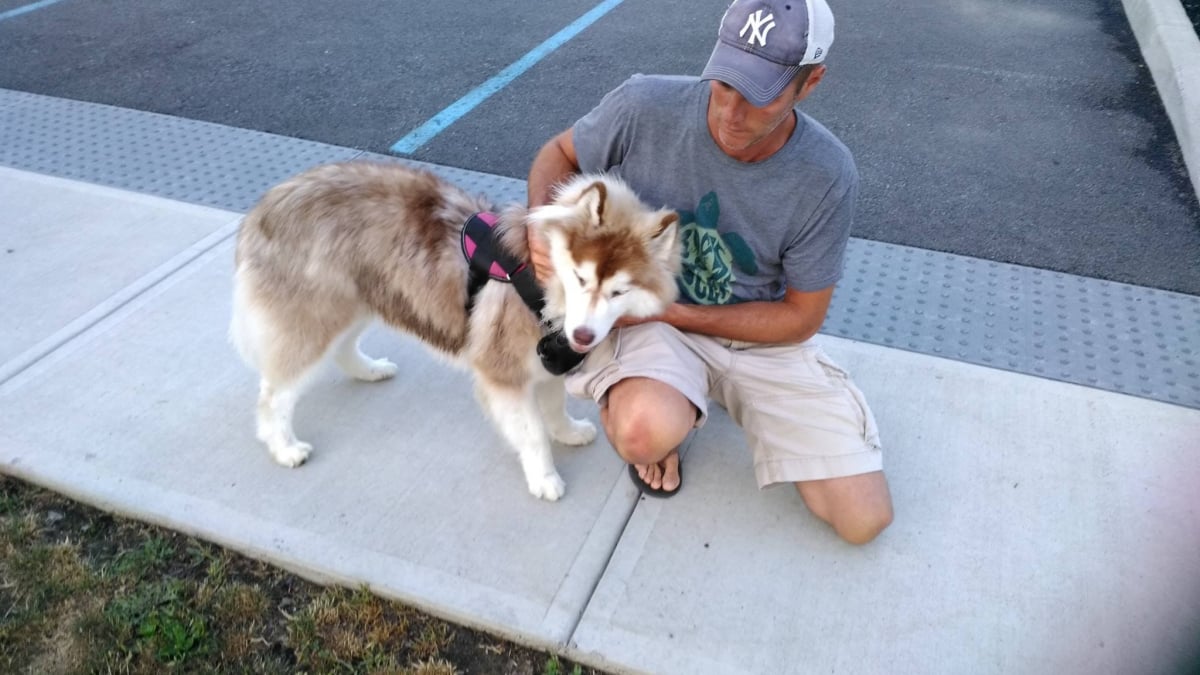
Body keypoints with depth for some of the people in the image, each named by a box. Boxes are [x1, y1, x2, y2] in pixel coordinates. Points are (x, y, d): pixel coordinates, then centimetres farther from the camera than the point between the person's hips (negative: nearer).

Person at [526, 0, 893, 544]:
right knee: (648, 430, -39)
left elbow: (800, 317, -10)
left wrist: (668, 311, -19)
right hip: (642, 315, -1)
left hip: (760, 333, 2)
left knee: (865, 521, -1)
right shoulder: (645, 106, -21)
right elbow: (560, 154, 0)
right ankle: (659, 405, 3)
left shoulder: (827, 177, -20)